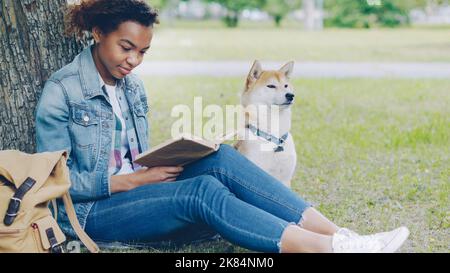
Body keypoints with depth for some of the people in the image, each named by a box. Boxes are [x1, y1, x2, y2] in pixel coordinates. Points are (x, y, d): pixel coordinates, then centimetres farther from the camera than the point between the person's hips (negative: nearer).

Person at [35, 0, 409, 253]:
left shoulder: (133, 88, 12)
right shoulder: (62, 91, -10)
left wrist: (161, 166, -6)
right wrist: (133, 179, -18)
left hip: (134, 195, 6)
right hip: (91, 213, -6)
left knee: (220, 159, -22)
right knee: (203, 191, -31)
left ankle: (338, 236, -30)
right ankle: (331, 249, -40)